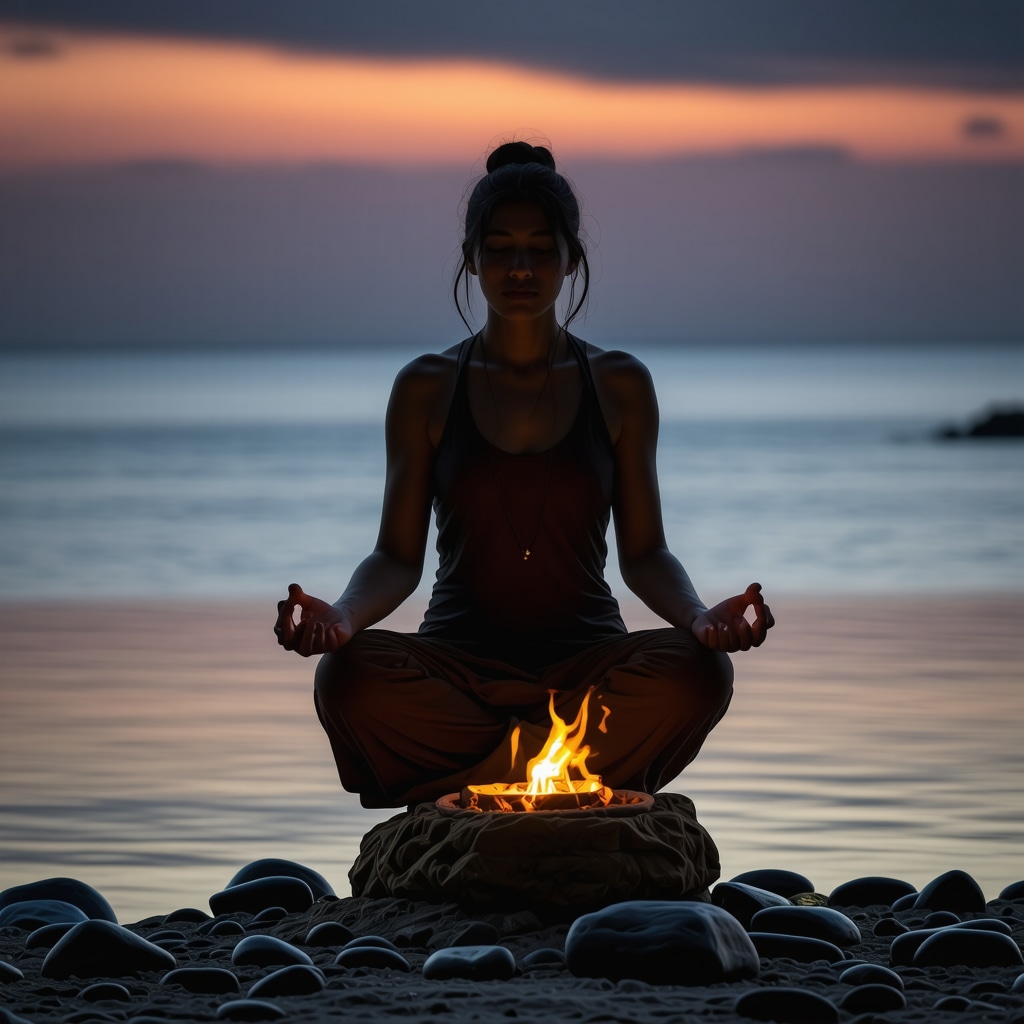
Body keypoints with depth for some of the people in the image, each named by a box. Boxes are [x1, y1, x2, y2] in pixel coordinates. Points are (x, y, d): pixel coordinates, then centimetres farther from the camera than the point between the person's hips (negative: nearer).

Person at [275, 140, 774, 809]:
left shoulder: (620, 387, 9)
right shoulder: (427, 390, 8)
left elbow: (644, 553, 8)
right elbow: (399, 557, 4)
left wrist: (701, 616, -14)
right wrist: (343, 616, -18)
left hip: (586, 661, 1)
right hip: (459, 664, 0)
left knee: (698, 672, -33)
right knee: (350, 676, -34)